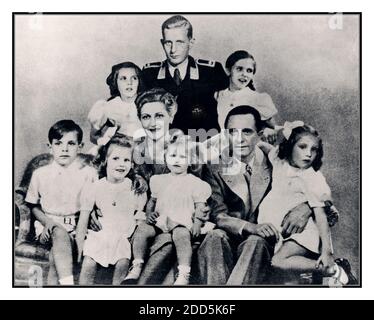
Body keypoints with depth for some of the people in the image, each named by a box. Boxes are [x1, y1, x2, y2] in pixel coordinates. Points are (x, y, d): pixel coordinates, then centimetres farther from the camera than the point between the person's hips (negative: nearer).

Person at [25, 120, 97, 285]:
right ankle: (67, 283, -42)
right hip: (49, 225, 0)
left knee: (56, 253, -29)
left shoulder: (89, 173, 3)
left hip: (78, 225, 0)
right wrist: (47, 222, -6)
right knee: (61, 235, -34)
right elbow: (34, 206, 12)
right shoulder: (40, 174, 6)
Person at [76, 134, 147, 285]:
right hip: (99, 235, 0)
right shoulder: (94, 188, -2)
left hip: (124, 237, 0)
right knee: (88, 264, -13)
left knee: (123, 264, -19)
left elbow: (141, 215, 9)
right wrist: (80, 244, 3)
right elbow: (83, 220, 3)